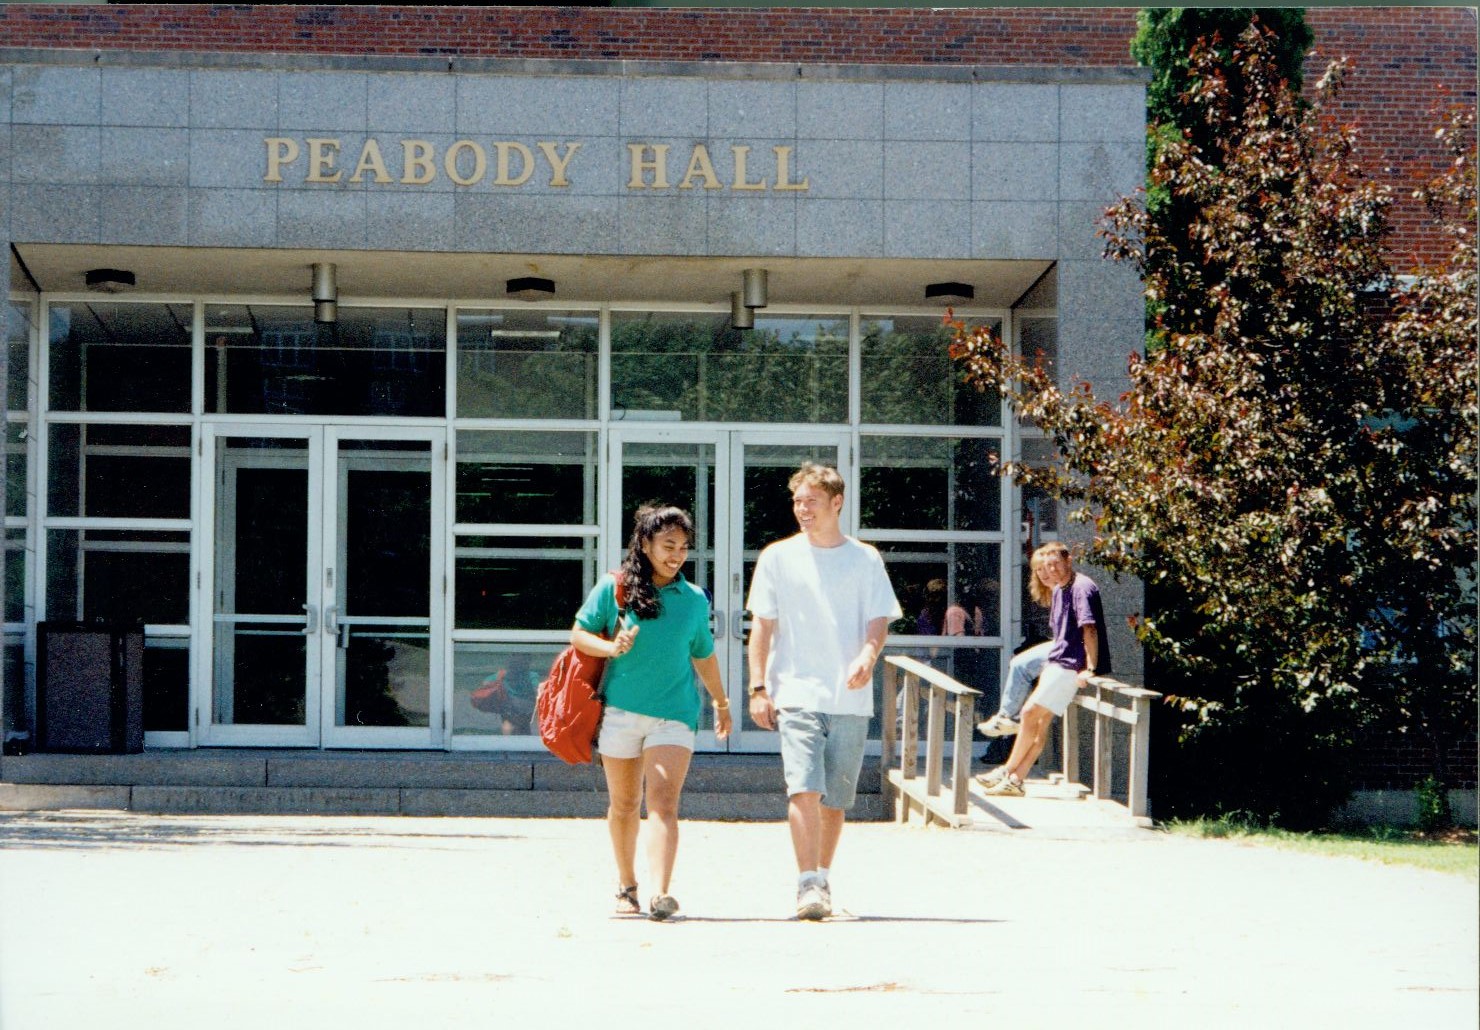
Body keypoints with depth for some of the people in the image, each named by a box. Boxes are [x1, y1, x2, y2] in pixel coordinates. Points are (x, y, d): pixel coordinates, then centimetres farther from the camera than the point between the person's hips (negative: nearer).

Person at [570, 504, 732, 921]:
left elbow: (703, 656, 22)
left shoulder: (695, 599, 9)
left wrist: (721, 702, 32)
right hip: (621, 710, 0)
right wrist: (611, 647, -16)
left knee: (663, 801, -14)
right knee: (624, 804, 9)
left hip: (674, 713, 0)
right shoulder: (614, 589, 1)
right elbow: (579, 634, 4)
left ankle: (661, 894, -26)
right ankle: (626, 887, 27)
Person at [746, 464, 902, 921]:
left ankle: (822, 879, 24)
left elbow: (878, 621, 3)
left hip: (850, 698, 2)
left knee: (836, 798, 6)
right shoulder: (778, 557, 7)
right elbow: (762, 626, 7)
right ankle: (809, 886, -19)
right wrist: (758, 688, -1)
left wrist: (867, 657, -19)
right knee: (804, 788, -16)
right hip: (796, 693, -1)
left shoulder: (865, 559, 8)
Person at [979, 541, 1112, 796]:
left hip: (1072, 665, -9)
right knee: (1040, 720, 5)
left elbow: (1089, 629, -22)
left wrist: (1090, 669, -26)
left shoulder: (1081, 588, -15)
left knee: (1031, 713, -9)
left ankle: (1007, 773, -1)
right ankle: (1015, 780, 4)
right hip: (1058, 661, 9)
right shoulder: (1058, 590, 16)